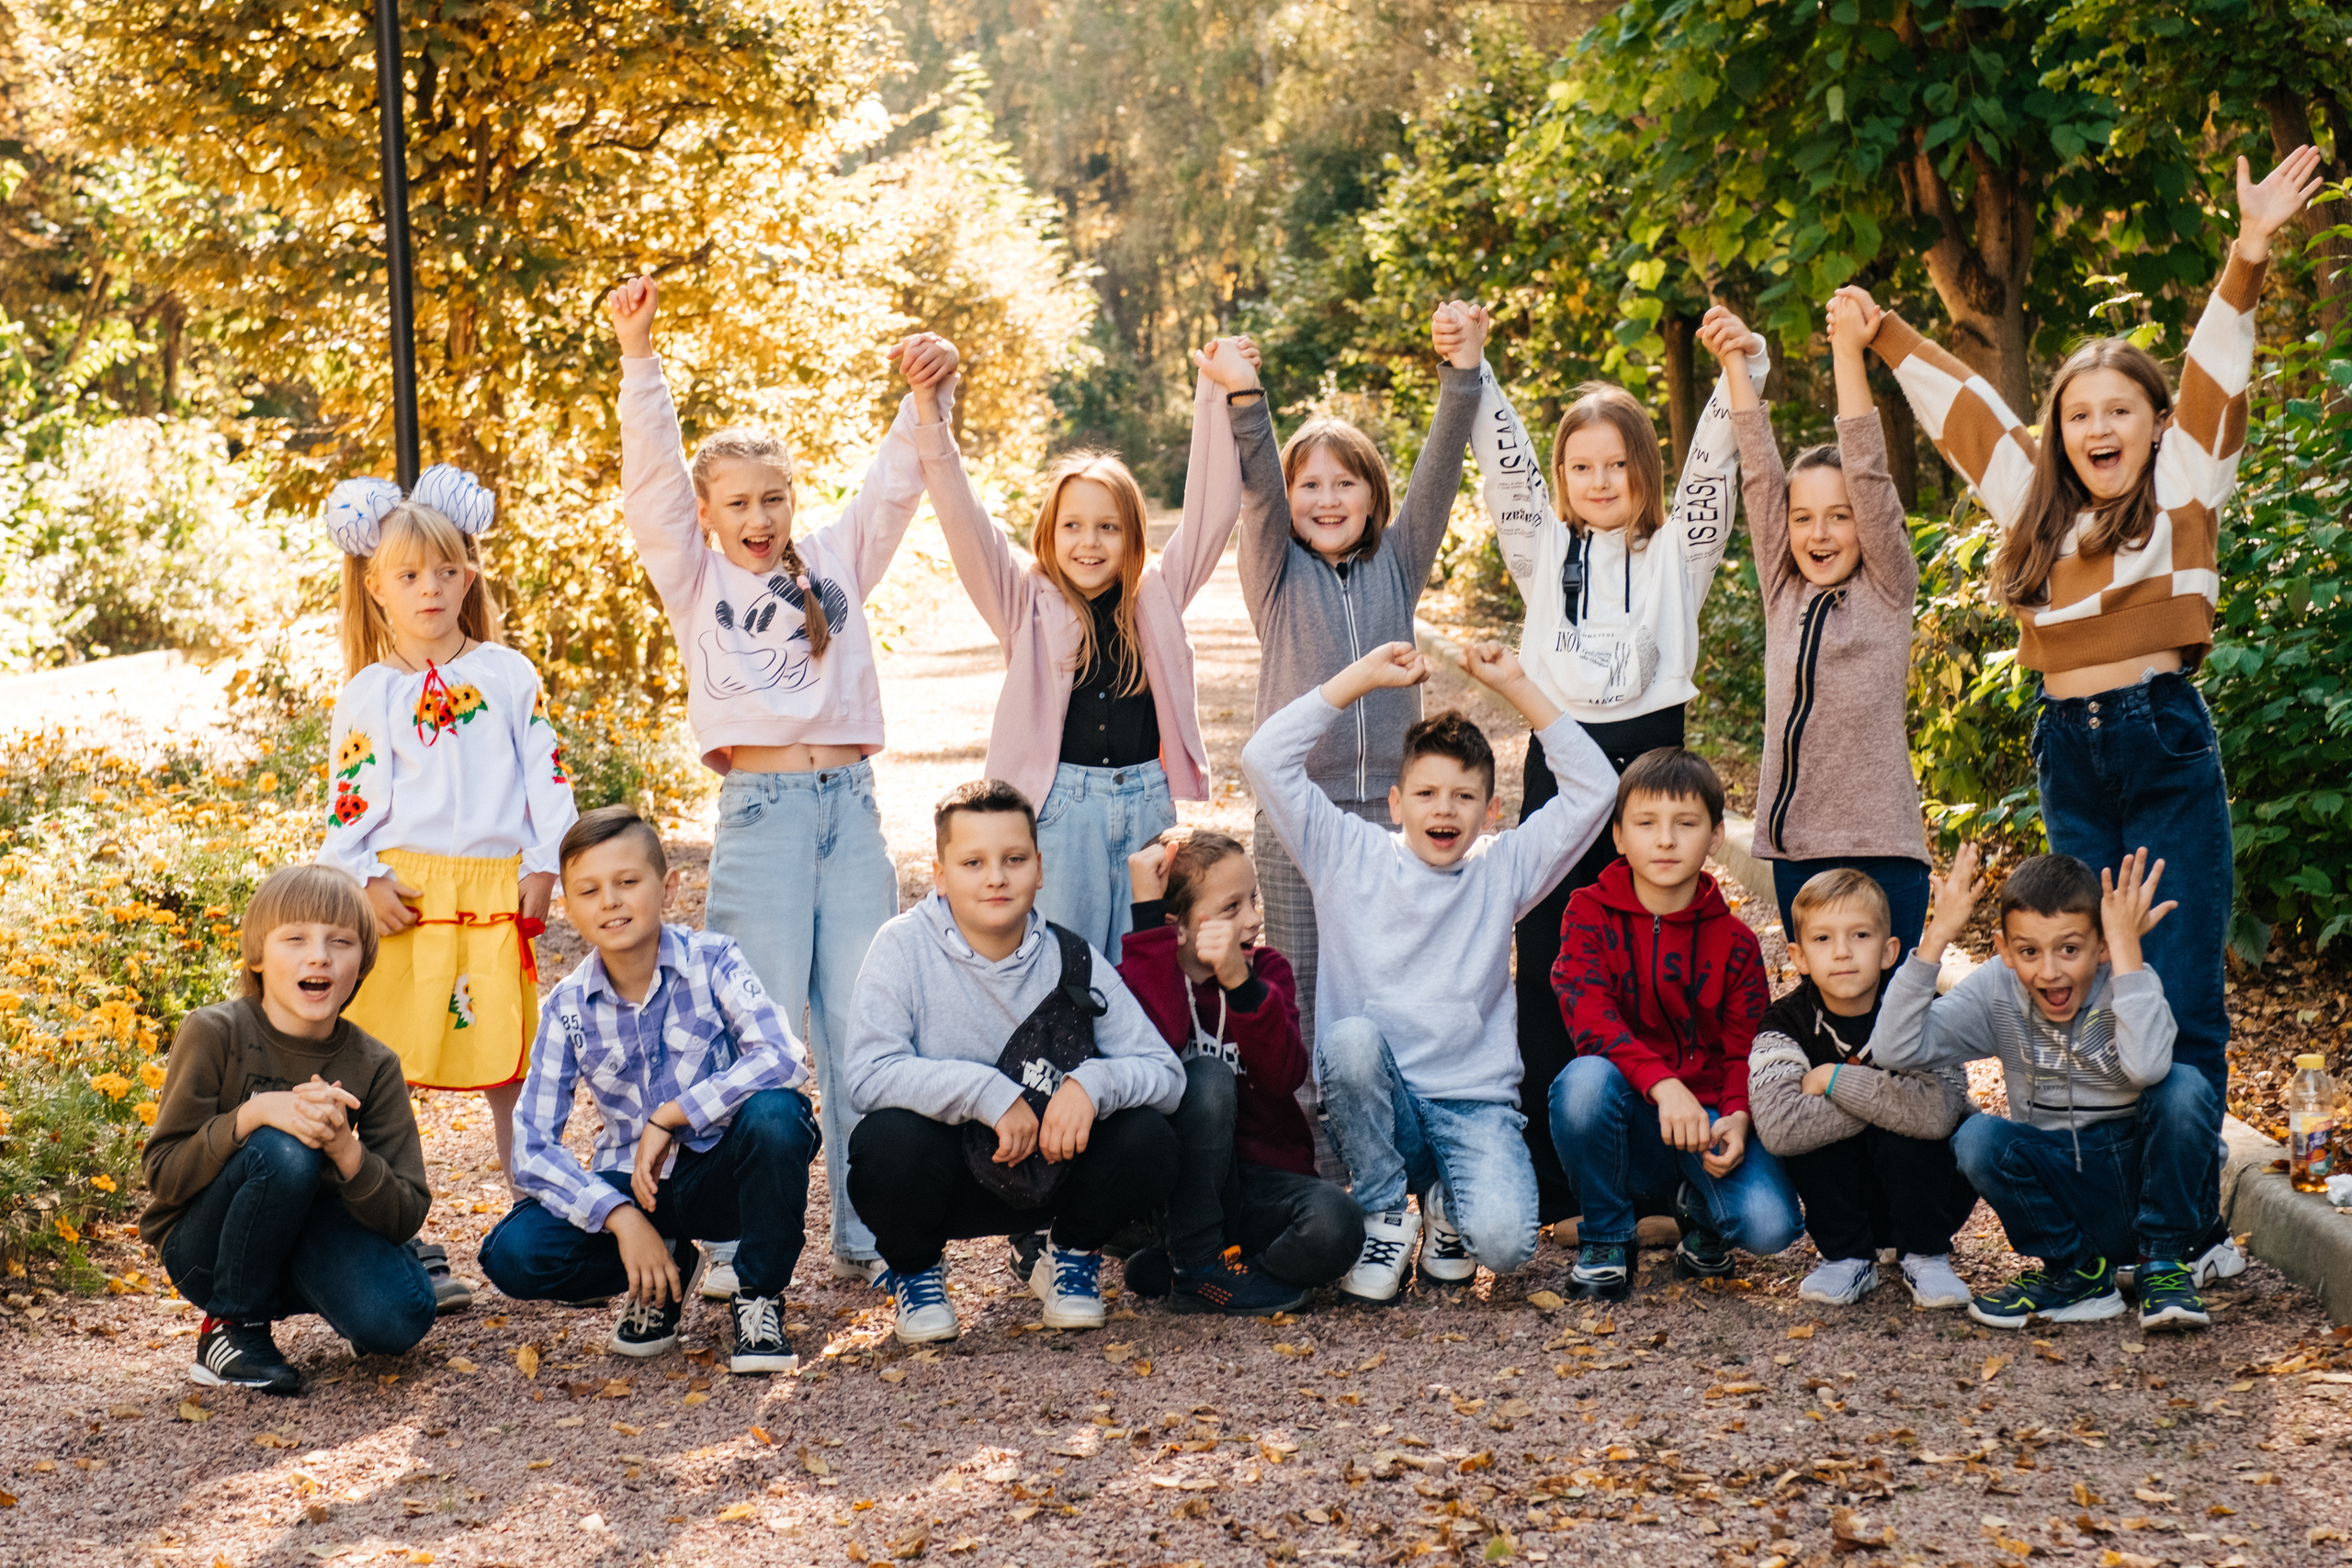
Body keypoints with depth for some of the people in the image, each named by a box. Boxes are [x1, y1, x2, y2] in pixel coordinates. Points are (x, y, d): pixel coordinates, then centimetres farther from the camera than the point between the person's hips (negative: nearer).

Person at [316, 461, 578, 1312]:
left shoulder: (507, 674, 9)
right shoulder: (368, 692, 7)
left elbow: (546, 771, 8)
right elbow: (350, 796, 5)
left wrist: (543, 866, 1)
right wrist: (366, 879, -8)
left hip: (498, 891, 1)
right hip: (404, 895, -1)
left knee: (512, 1064, 8)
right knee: (386, 1066, -2)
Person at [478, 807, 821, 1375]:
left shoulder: (712, 961, -12)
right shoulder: (567, 1008, -5)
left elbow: (783, 1059, -28)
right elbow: (533, 1147, -9)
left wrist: (668, 1118, -26)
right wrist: (621, 1218, -22)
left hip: (721, 1173, -2)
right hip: (632, 1184, 2)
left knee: (773, 1114, -36)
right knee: (513, 1254, -23)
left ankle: (759, 1296, -11)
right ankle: (666, 1268, 7)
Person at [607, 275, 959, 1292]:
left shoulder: (835, 560, 14)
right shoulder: (695, 580, 7)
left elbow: (897, 483, 7)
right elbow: (652, 478, -4)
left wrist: (928, 395, -10)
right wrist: (638, 356, -14)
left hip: (852, 805, 3)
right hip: (759, 814, -3)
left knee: (863, 1028, 4)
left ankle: (866, 1237, 12)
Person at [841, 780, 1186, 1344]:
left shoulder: (1072, 959, -4)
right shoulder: (906, 947, -11)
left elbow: (1166, 1073, -7)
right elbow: (866, 1075, -23)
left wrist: (1094, 1083, -29)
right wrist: (989, 1093, -31)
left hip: (1051, 1167, 2)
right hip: (942, 1169, -2)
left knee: (1147, 1141, -24)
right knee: (889, 1139, -35)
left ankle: (1072, 1253, 10)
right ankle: (915, 1268, 1)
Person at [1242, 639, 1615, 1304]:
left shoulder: (1501, 872, 6)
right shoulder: (1351, 858, 4)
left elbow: (1592, 788, -2)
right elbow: (1265, 761, -5)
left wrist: (1516, 686, -6)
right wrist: (1363, 677, -5)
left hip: (1476, 1105, 0)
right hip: (1376, 1101, 0)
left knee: (1503, 1241, -28)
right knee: (1352, 1036, -34)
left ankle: (1448, 1205, 13)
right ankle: (1386, 1217, -9)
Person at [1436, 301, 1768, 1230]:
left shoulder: (1675, 553, 7)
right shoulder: (1546, 550, 13)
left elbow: (1714, 464, -6)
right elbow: (1503, 461, 3)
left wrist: (1741, 371, -20)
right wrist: (1469, 364, -9)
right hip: (1558, 759, 2)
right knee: (1547, 970, 3)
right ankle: (1548, 1179, 10)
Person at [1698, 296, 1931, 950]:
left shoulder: (1888, 590, 1)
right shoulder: (1783, 594, 11)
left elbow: (1867, 473, -8)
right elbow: (1760, 473, 7)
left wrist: (1848, 352, -12)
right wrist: (1735, 363, 2)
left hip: (1879, 847, -4)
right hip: (1793, 847, 4)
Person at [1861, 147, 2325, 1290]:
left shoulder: (2181, 494, 3)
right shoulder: (2040, 507, 13)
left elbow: (2215, 378, -8)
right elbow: (1964, 406, 24)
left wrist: (2249, 257, -19)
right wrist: (1885, 336, 32)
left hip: (2166, 747, -4)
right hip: (2068, 756, 4)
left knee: (2181, 1001, -3)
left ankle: (2191, 1227, 3)